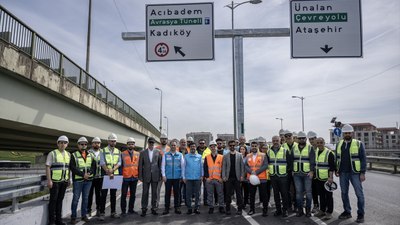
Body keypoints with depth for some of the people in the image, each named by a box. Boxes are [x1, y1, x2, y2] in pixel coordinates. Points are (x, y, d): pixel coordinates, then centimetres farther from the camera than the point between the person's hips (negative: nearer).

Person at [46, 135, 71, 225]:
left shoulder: (68, 154, 11)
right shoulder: (52, 153, -5)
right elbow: (48, 167, -9)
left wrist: (69, 179, 11)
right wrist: (49, 180, -14)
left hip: (64, 181, 5)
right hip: (55, 181, -5)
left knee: (60, 200, 11)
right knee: (53, 200, 0)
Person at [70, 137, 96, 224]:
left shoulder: (90, 155, 11)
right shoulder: (74, 155, -2)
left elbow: (94, 166, 7)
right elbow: (72, 167, -11)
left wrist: (89, 173, -13)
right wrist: (83, 174, -18)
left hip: (88, 180, 4)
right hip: (78, 180, -4)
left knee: (85, 198, 11)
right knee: (76, 198, 1)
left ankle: (84, 215, 21)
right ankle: (73, 216, 12)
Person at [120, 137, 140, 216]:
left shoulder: (138, 154, 7)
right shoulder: (123, 154, -1)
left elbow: (139, 165, 10)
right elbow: (120, 165, -1)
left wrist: (139, 175, 3)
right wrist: (120, 175, -8)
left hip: (135, 177, 3)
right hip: (125, 178, -3)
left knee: (133, 194, 10)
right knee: (124, 195, 1)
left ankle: (131, 209, 21)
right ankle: (123, 210, 10)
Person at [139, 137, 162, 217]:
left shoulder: (158, 152, 4)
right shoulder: (143, 152, 3)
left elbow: (160, 164, 5)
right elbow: (140, 165, 3)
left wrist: (160, 175, 1)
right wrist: (140, 176, -1)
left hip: (155, 176, 0)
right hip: (146, 176, 0)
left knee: (154, 193, 7)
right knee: (145, 193, 3)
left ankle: (154, 208, 17)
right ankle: (144, 209, 12)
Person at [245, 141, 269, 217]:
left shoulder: (263, 155, 0)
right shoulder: (248, 156, 9)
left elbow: (265, 165, -9)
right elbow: (245, 166, 3)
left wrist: (257, 172, -17)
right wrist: (251, 172, -15)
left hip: (262, 178, -3)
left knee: (263, 195, 2)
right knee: (252, 195, 11)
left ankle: (265, 210, 13)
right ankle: (252, 209, 23)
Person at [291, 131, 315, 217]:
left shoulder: (310, 148, -1)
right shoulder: (294, 148, 10)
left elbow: (312, 161, -6)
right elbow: (291, 160, 13)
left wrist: (311, 171, -14)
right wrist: (292, 170, 8)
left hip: (307, 174, -3)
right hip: (297, 174, 3)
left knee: (308, 192, 2)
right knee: (298, 192, 5)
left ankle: (308, 210, 13)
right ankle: (300, 210, 15)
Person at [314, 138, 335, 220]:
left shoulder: (329, 153, -13)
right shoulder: (316, 152, 10)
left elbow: (332, 166, -16)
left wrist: (330, 177, -22)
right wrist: (313, 173, 18)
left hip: (327, 179, -7)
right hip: (318, 178, 7)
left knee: (328, 196, 1)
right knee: (321, 195, 16)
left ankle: (329, 213, 9)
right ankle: (322, 210, 26)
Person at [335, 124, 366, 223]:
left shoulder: (359, 144, -3)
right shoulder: (339, 144, 9)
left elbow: (363, 159, -5)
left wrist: (363, 173, -11)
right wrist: (336, 170, 10)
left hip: (355, 172, -4)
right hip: (343, 173, 4)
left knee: (359, 194, 0)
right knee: (344, 193, 11)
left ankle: (360, 214, 11)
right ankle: (347, 212, 23)